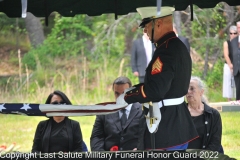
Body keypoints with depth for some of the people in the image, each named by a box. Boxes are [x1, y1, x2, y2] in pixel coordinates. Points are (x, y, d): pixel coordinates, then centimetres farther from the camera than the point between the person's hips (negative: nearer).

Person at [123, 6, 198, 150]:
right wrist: (135, 89, 10)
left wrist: (127, 97, -14)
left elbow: (155, 90, -27)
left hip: (165, 126, -10)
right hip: (179, 121, 10)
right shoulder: (179, 46, 12)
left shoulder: (166, 50, -20)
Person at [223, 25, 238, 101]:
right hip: (228, 66, 0)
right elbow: (226, 55, -6)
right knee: (228, 84, 0)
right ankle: (229, 101, 5)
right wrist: (231, 66, -16)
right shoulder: (226, 43, 2)